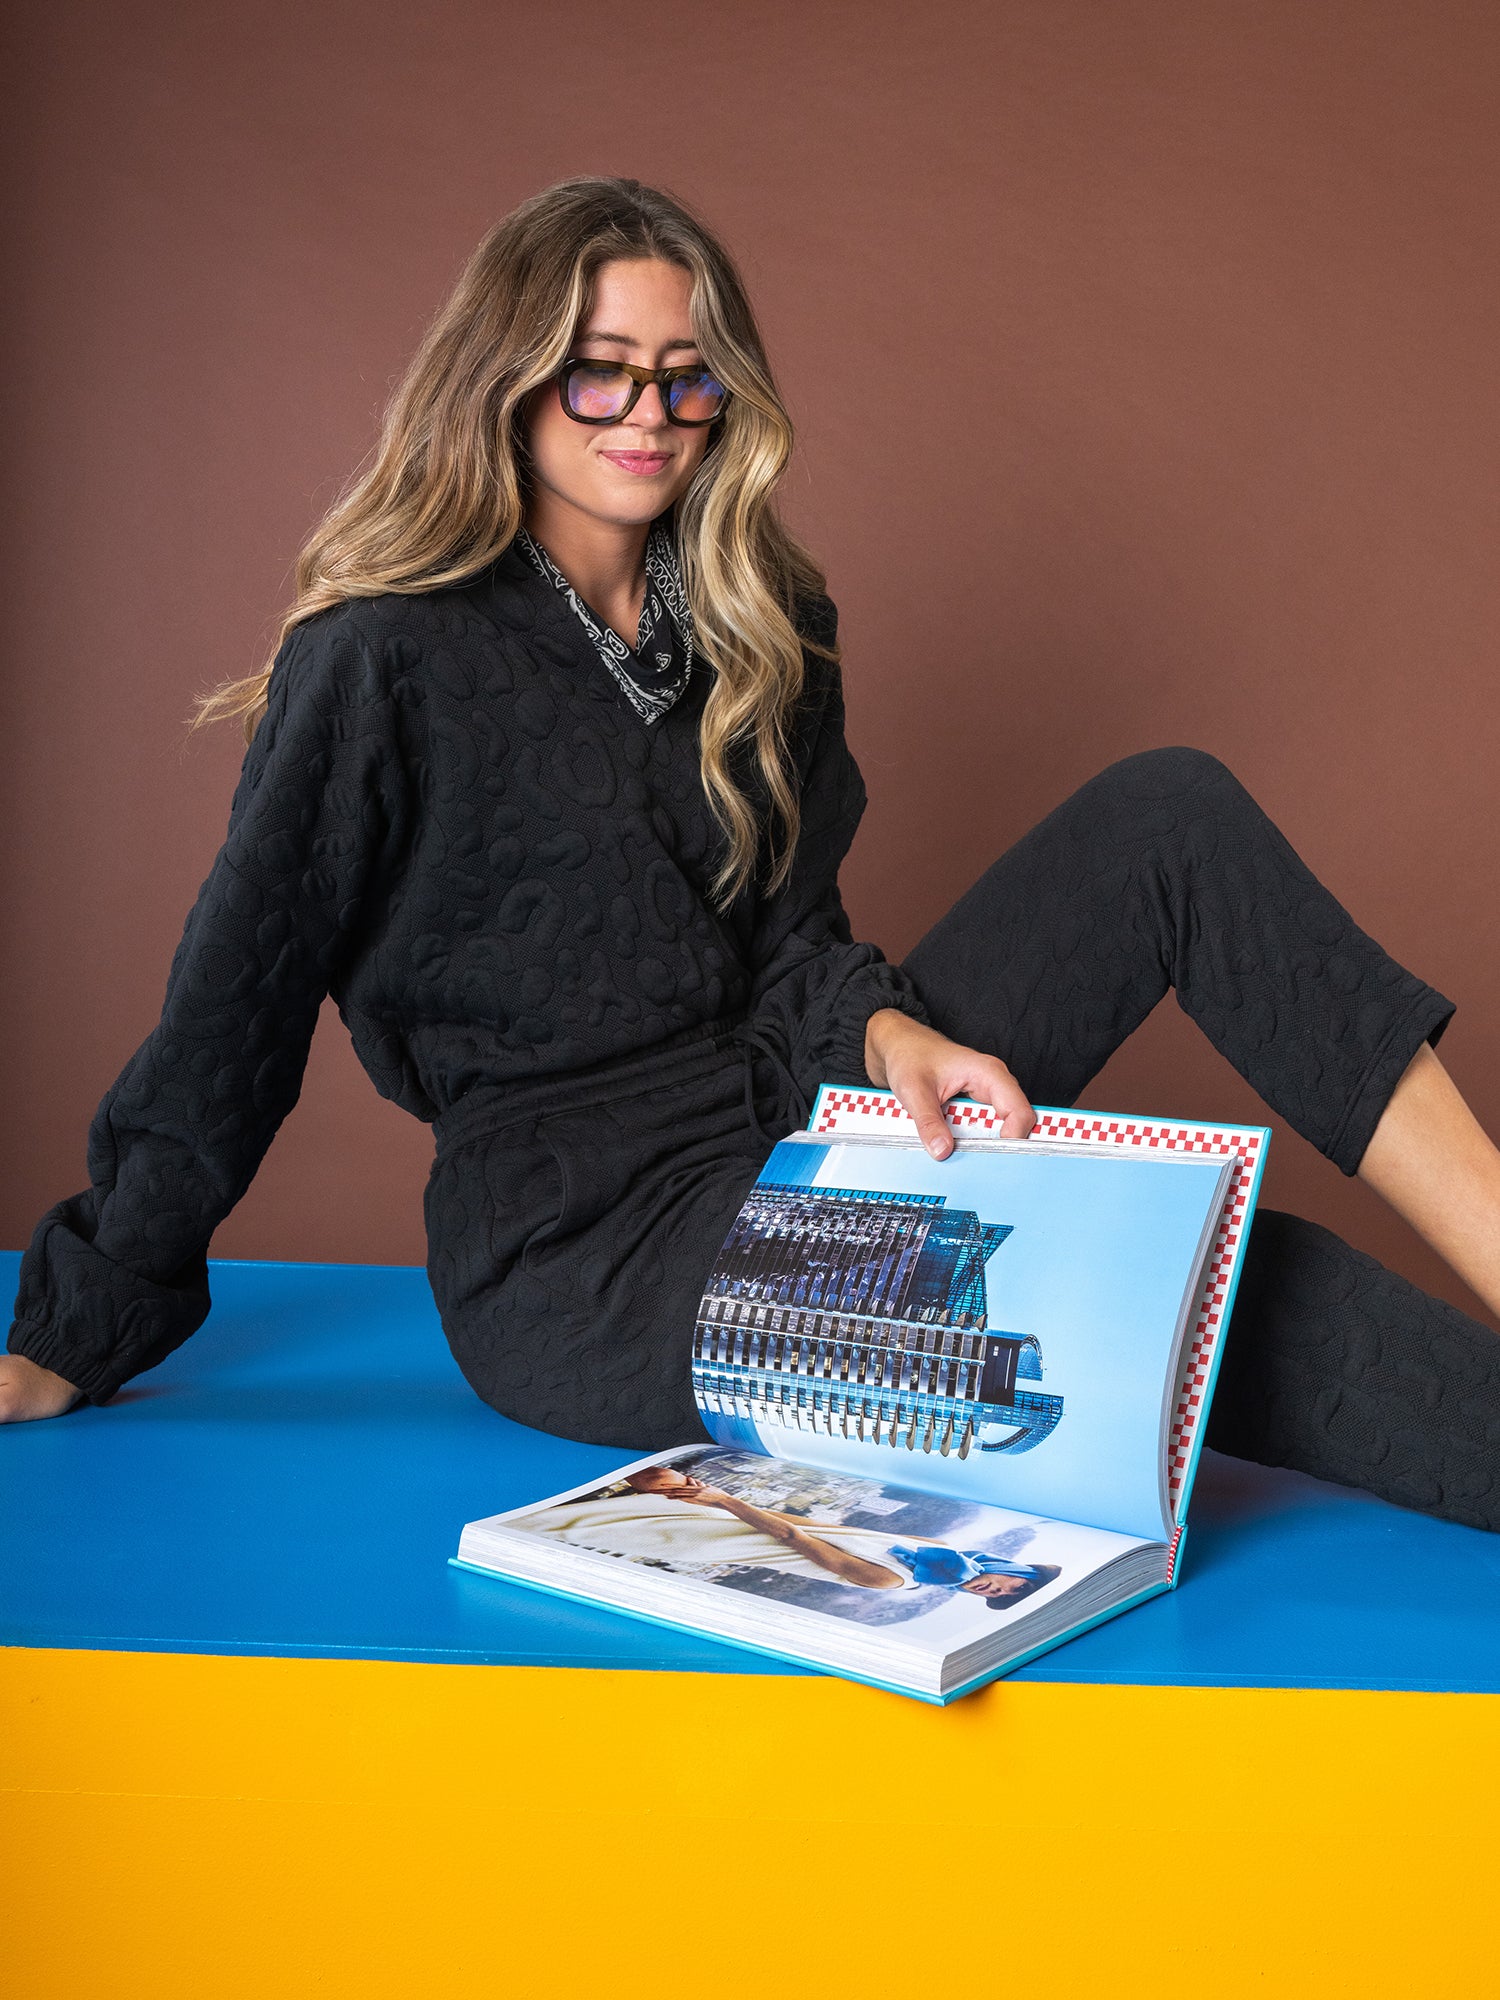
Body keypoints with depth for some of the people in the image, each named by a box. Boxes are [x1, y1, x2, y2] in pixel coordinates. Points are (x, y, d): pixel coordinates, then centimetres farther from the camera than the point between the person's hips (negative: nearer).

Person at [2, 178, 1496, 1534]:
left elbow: (788, 941, 12)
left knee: (1171, 816, -13)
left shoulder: (759, 630, 11)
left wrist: (884, 1030, -12)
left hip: (805, 1134, 6)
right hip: (584, 1255, -6)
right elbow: (237, 1000, -5)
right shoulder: (387, 656, -8)